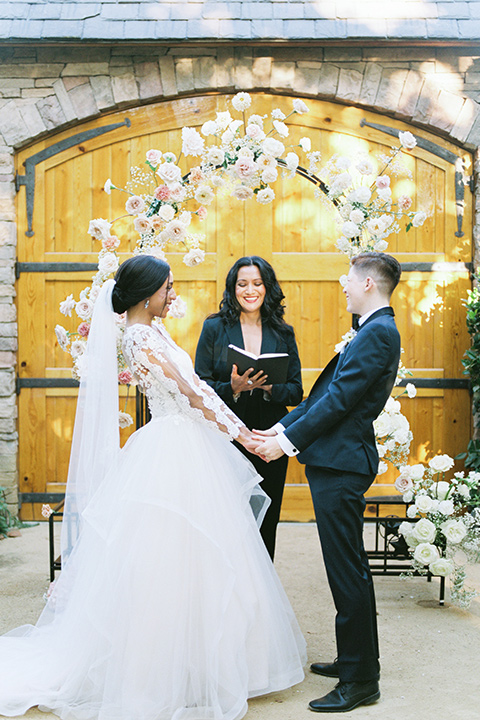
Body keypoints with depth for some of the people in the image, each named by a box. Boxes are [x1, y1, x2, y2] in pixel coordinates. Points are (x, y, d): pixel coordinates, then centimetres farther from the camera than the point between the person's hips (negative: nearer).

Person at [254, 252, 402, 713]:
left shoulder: (378, 333, -14)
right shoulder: (374, 331, 18)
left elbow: (340, 398, -19)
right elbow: (327, 392, 17)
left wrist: (287, 441, -14)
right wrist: (284, 427, 10)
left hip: (342, 465, -11)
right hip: (338, 460, 11)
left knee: (347, 570, -4)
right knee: (348, 567, 17)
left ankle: (360, 680, 6)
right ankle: (354, 659, 30)